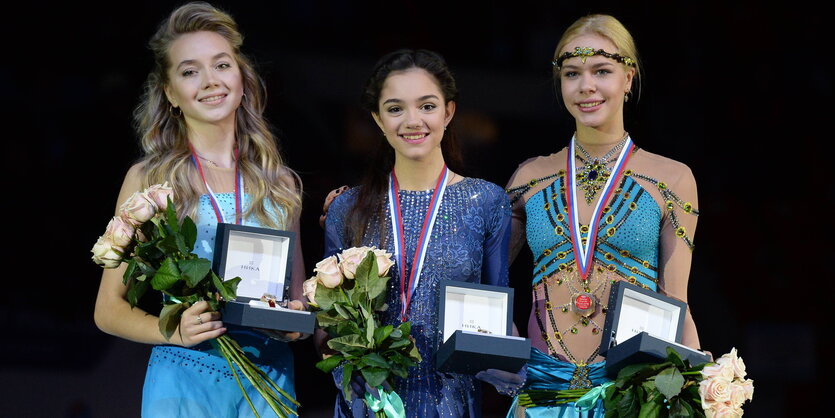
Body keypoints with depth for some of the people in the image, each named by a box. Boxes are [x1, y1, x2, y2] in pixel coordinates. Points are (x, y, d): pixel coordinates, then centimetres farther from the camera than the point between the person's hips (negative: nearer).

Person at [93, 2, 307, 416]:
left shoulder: (278, 181, 9)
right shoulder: (149, 179, 1)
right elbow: (109, 309, 1)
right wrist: (175, 331, -17)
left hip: (272, 376, 3)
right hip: (186, 378, -2)